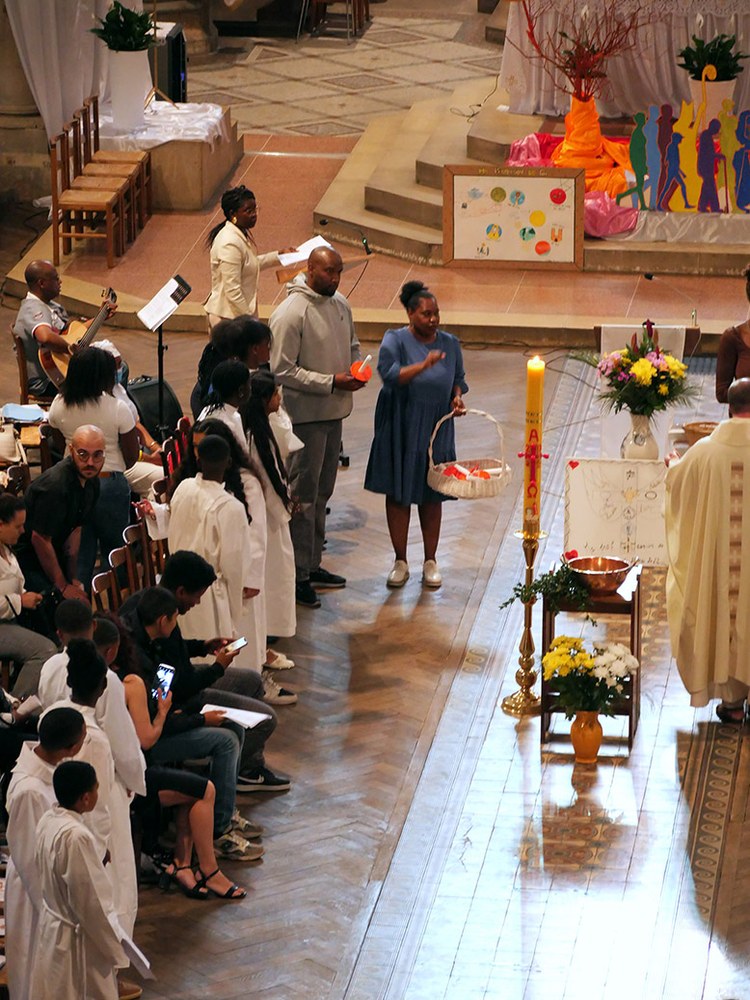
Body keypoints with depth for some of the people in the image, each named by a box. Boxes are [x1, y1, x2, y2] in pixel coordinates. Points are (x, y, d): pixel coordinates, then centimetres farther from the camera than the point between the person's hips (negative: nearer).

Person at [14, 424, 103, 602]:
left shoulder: (91, 481, 0)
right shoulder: (55, 485, -29)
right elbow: (39, 538, -24)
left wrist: (73, 579, 6)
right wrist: (63, 587, -15)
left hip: (51, 555, 9)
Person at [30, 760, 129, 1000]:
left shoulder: (48, 821, -3)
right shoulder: (76, 837, -30)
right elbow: (91, 903, -24)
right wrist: (115, 947, -13)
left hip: (51, 925, 9)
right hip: (77, 938, -9)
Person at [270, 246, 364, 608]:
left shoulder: (340, 304, 7)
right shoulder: (290, 314, -18)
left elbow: (352, 345, 22)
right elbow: (282, 370, -20)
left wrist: (356, 371, -1)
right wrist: (331, 382, -22)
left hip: (334, 413, 8)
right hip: (304, 416, -8)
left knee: (322, 493, 17)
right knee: (303, 496, -4)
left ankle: (312, 565, 29)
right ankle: (298, 576, 3)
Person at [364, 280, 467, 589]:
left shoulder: (449, 343, 4)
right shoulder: (395, 341, -8)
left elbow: (458, 378, 15)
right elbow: (390, 376, -22)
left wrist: (457, 398, -5)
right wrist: (424, 364, -34)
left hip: (436, 431, 3)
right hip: (401, 432, -3)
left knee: (432, 497, 9)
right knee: (398, 495, 5)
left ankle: (430, 561, 21)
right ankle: (400, 561, 16)